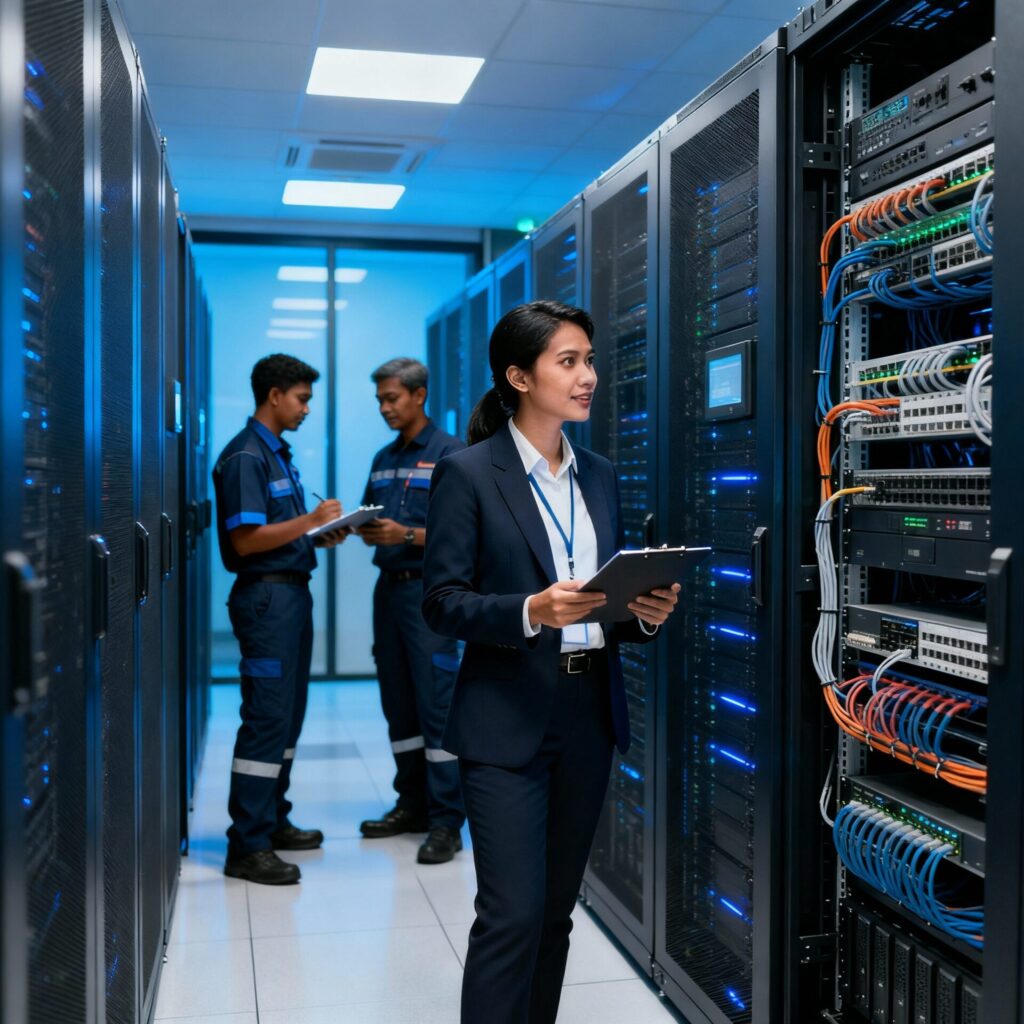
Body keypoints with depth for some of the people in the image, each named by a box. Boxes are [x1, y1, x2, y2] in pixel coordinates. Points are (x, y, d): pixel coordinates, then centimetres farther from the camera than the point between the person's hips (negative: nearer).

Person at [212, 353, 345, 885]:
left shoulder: (278, 453, 17)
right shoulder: (245, 456, -13)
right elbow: (246, 540, -20)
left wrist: (319, 536, 7)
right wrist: (311, 520, -17)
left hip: (292, 591, 10)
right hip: (266, 595, -10)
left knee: (287, 716, 15)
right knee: (267, 718, -8)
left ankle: (272, 821, 26)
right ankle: (247, 847, -2)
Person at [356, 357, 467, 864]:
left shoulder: (451, 453, -5)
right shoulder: (383, 460, 16)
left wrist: (408, 534, -21)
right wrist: (365, 531, -3)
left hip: (429, 589, -7)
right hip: (388, 587, 7)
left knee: (435, 703, -7)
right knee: (398, 704, 11)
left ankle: (446, 822, -3)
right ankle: (411, 804, 22)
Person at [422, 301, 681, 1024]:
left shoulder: (600, 475, 11)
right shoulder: (468, 474, -7)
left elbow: (611, 595, 15)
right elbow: (443, 603, -10)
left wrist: (647, 612, -7)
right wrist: (532, 611, -25)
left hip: (590, 716, 6)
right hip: (508, 723, -6)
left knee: (556, 910, 13)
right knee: (513, 914, -6)